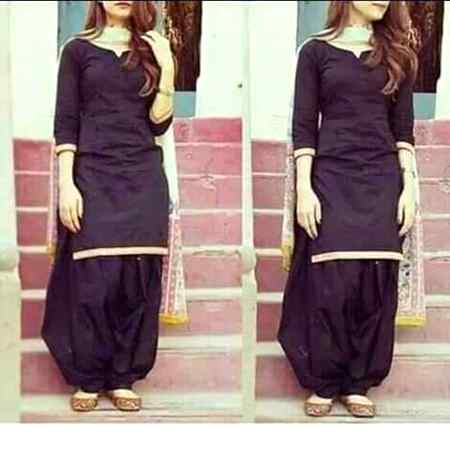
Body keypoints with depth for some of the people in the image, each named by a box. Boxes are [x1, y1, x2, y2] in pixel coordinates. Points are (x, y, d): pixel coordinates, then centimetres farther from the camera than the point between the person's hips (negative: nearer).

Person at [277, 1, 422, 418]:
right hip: (330, 178, -3)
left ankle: (359, 383, 10)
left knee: (376, 282, -1)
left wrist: (408, 187, 1)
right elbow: (303, 126, -1)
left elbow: (403, 127, 10)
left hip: (382, 180, 3)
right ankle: (322, 383, 6)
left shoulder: (396, 54, 12)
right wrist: (303, 188, -9)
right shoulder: (316, 50, 3)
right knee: (329, 282, -6)